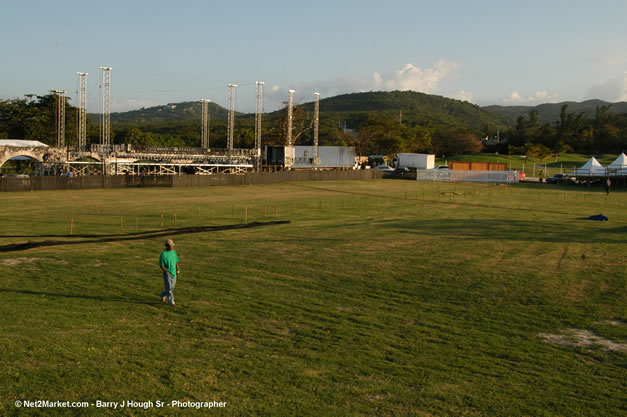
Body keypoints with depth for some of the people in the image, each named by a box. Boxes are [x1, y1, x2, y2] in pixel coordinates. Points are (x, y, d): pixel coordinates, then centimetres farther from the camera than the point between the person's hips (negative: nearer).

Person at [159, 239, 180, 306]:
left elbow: (176, 261, 12)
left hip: (173, 273, 7)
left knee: (172, 287, 15)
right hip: (167, 273, -7)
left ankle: (162, 295, 38)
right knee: (168, 288, -5)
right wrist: (167, 273, -15)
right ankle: (171, 302, 1)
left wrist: (177, 271, 9)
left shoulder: (174, 251, 3)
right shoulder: (163, 254, -16)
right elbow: (161, 265, -12)